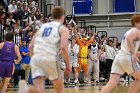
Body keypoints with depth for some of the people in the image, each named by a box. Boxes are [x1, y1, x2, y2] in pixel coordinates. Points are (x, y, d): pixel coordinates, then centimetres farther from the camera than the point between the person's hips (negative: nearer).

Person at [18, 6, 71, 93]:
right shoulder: (63, 29, 10)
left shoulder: (43, 26, 25)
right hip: (50, 58, -4)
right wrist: (68, 64, 2)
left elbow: (31, 46, 19)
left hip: (36, 58, 4)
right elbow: (63, 47, -8)